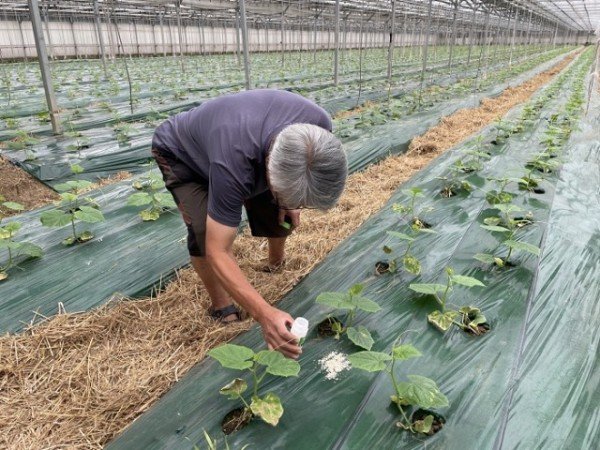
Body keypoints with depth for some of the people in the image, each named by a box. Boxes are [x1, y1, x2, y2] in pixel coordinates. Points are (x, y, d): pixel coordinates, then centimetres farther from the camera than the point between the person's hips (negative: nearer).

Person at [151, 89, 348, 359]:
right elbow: (217, 252, -44)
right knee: (204, 230, -28)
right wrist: (264, 314, -52)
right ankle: (221, 309, -3)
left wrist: (290, 202, -7)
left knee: (282, 212, -2)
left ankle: (277, 262, 32)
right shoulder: (232, 164, -48)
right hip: (181, 154, -5)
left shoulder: (319, 124, -30)